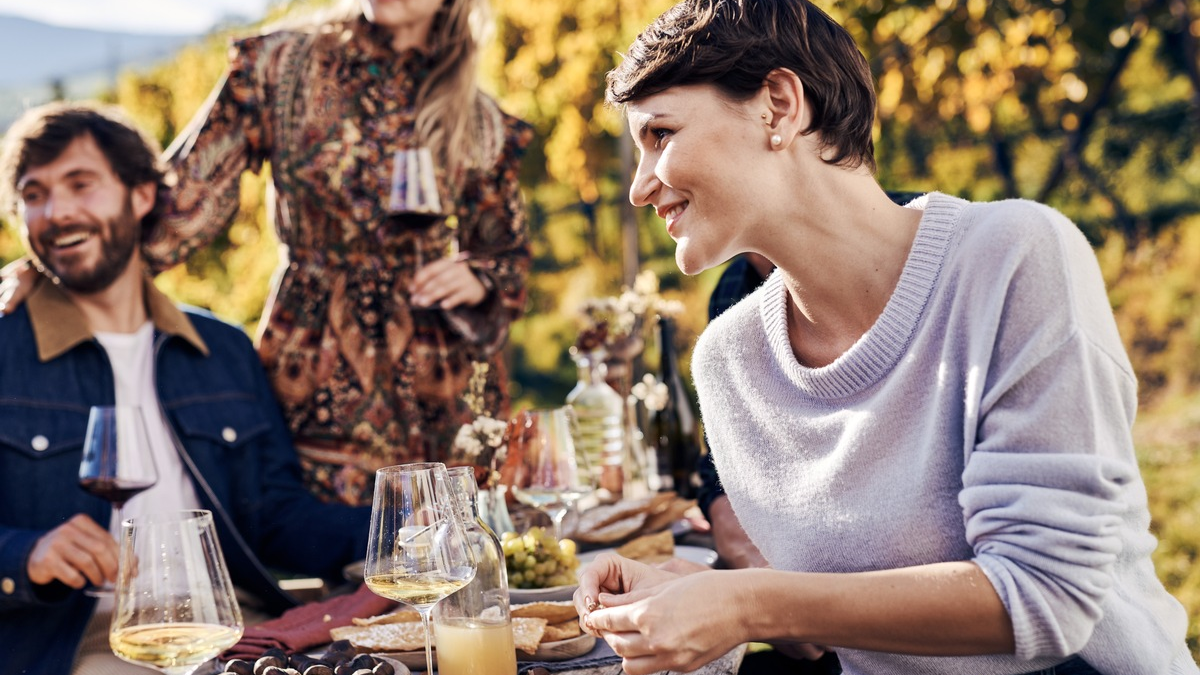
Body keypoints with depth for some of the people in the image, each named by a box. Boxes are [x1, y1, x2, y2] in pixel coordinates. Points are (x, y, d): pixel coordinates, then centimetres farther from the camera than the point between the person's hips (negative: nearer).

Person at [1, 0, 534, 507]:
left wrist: (479, 279, -7)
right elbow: (185, 192, -3)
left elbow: (509, 253, 16)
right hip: (317, 387, -1)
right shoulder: (282, 64, 2)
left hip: (447, 394, 2)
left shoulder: (478, 119, 6)